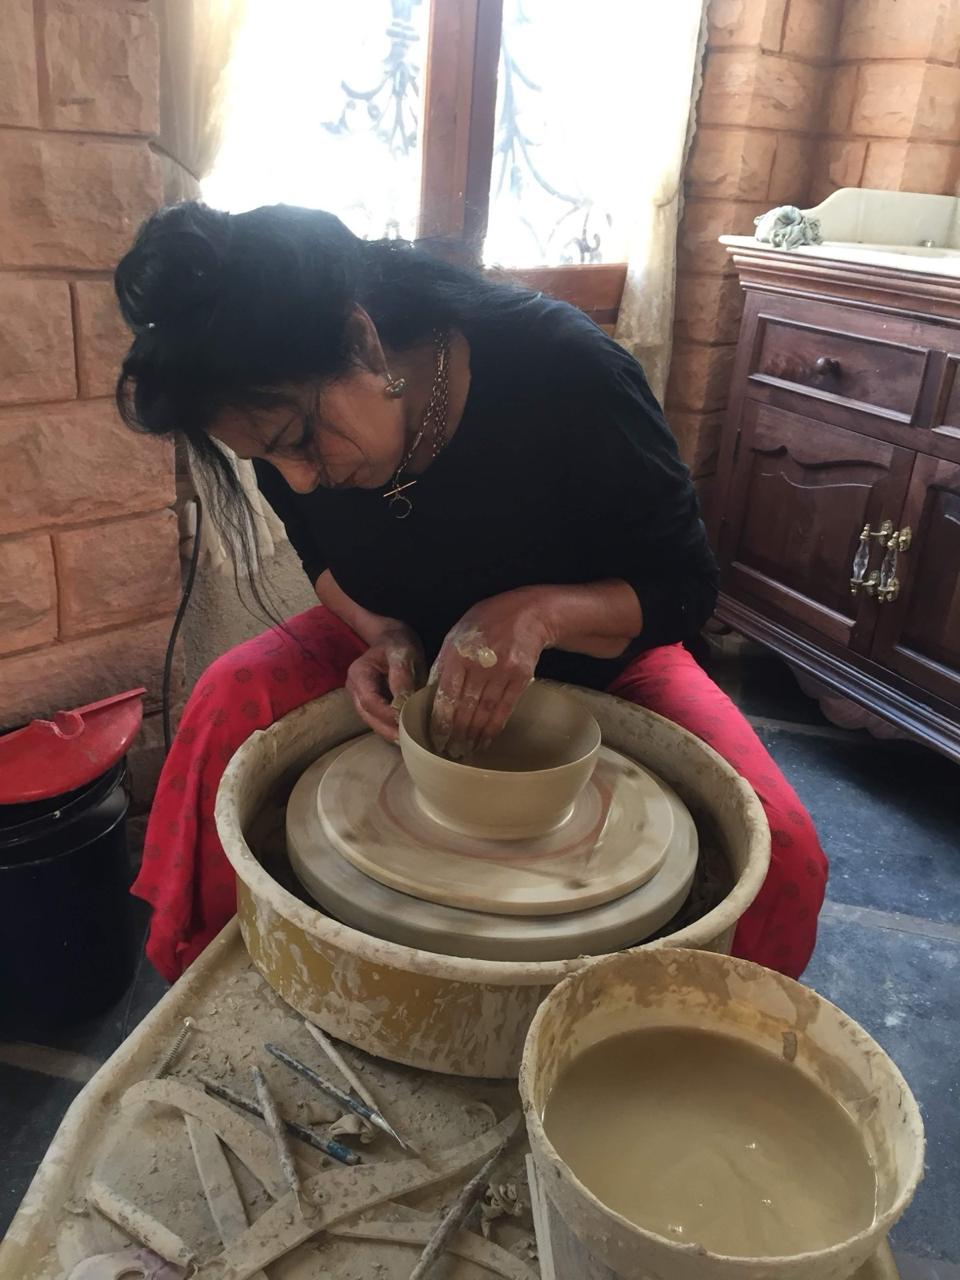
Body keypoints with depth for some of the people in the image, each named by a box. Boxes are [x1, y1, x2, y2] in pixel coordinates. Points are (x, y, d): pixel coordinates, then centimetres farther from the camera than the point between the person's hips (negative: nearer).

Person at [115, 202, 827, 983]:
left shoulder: (565, 373, -31)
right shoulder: (290, 410, -19)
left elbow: (686, 588, -21)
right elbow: (326, 561, 1)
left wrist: (537, 614, -40)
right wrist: (386, 635, -22)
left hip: (591, 647, -2)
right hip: (411, 637, 3)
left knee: (781, 855, -23)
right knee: (232, 701, -23)